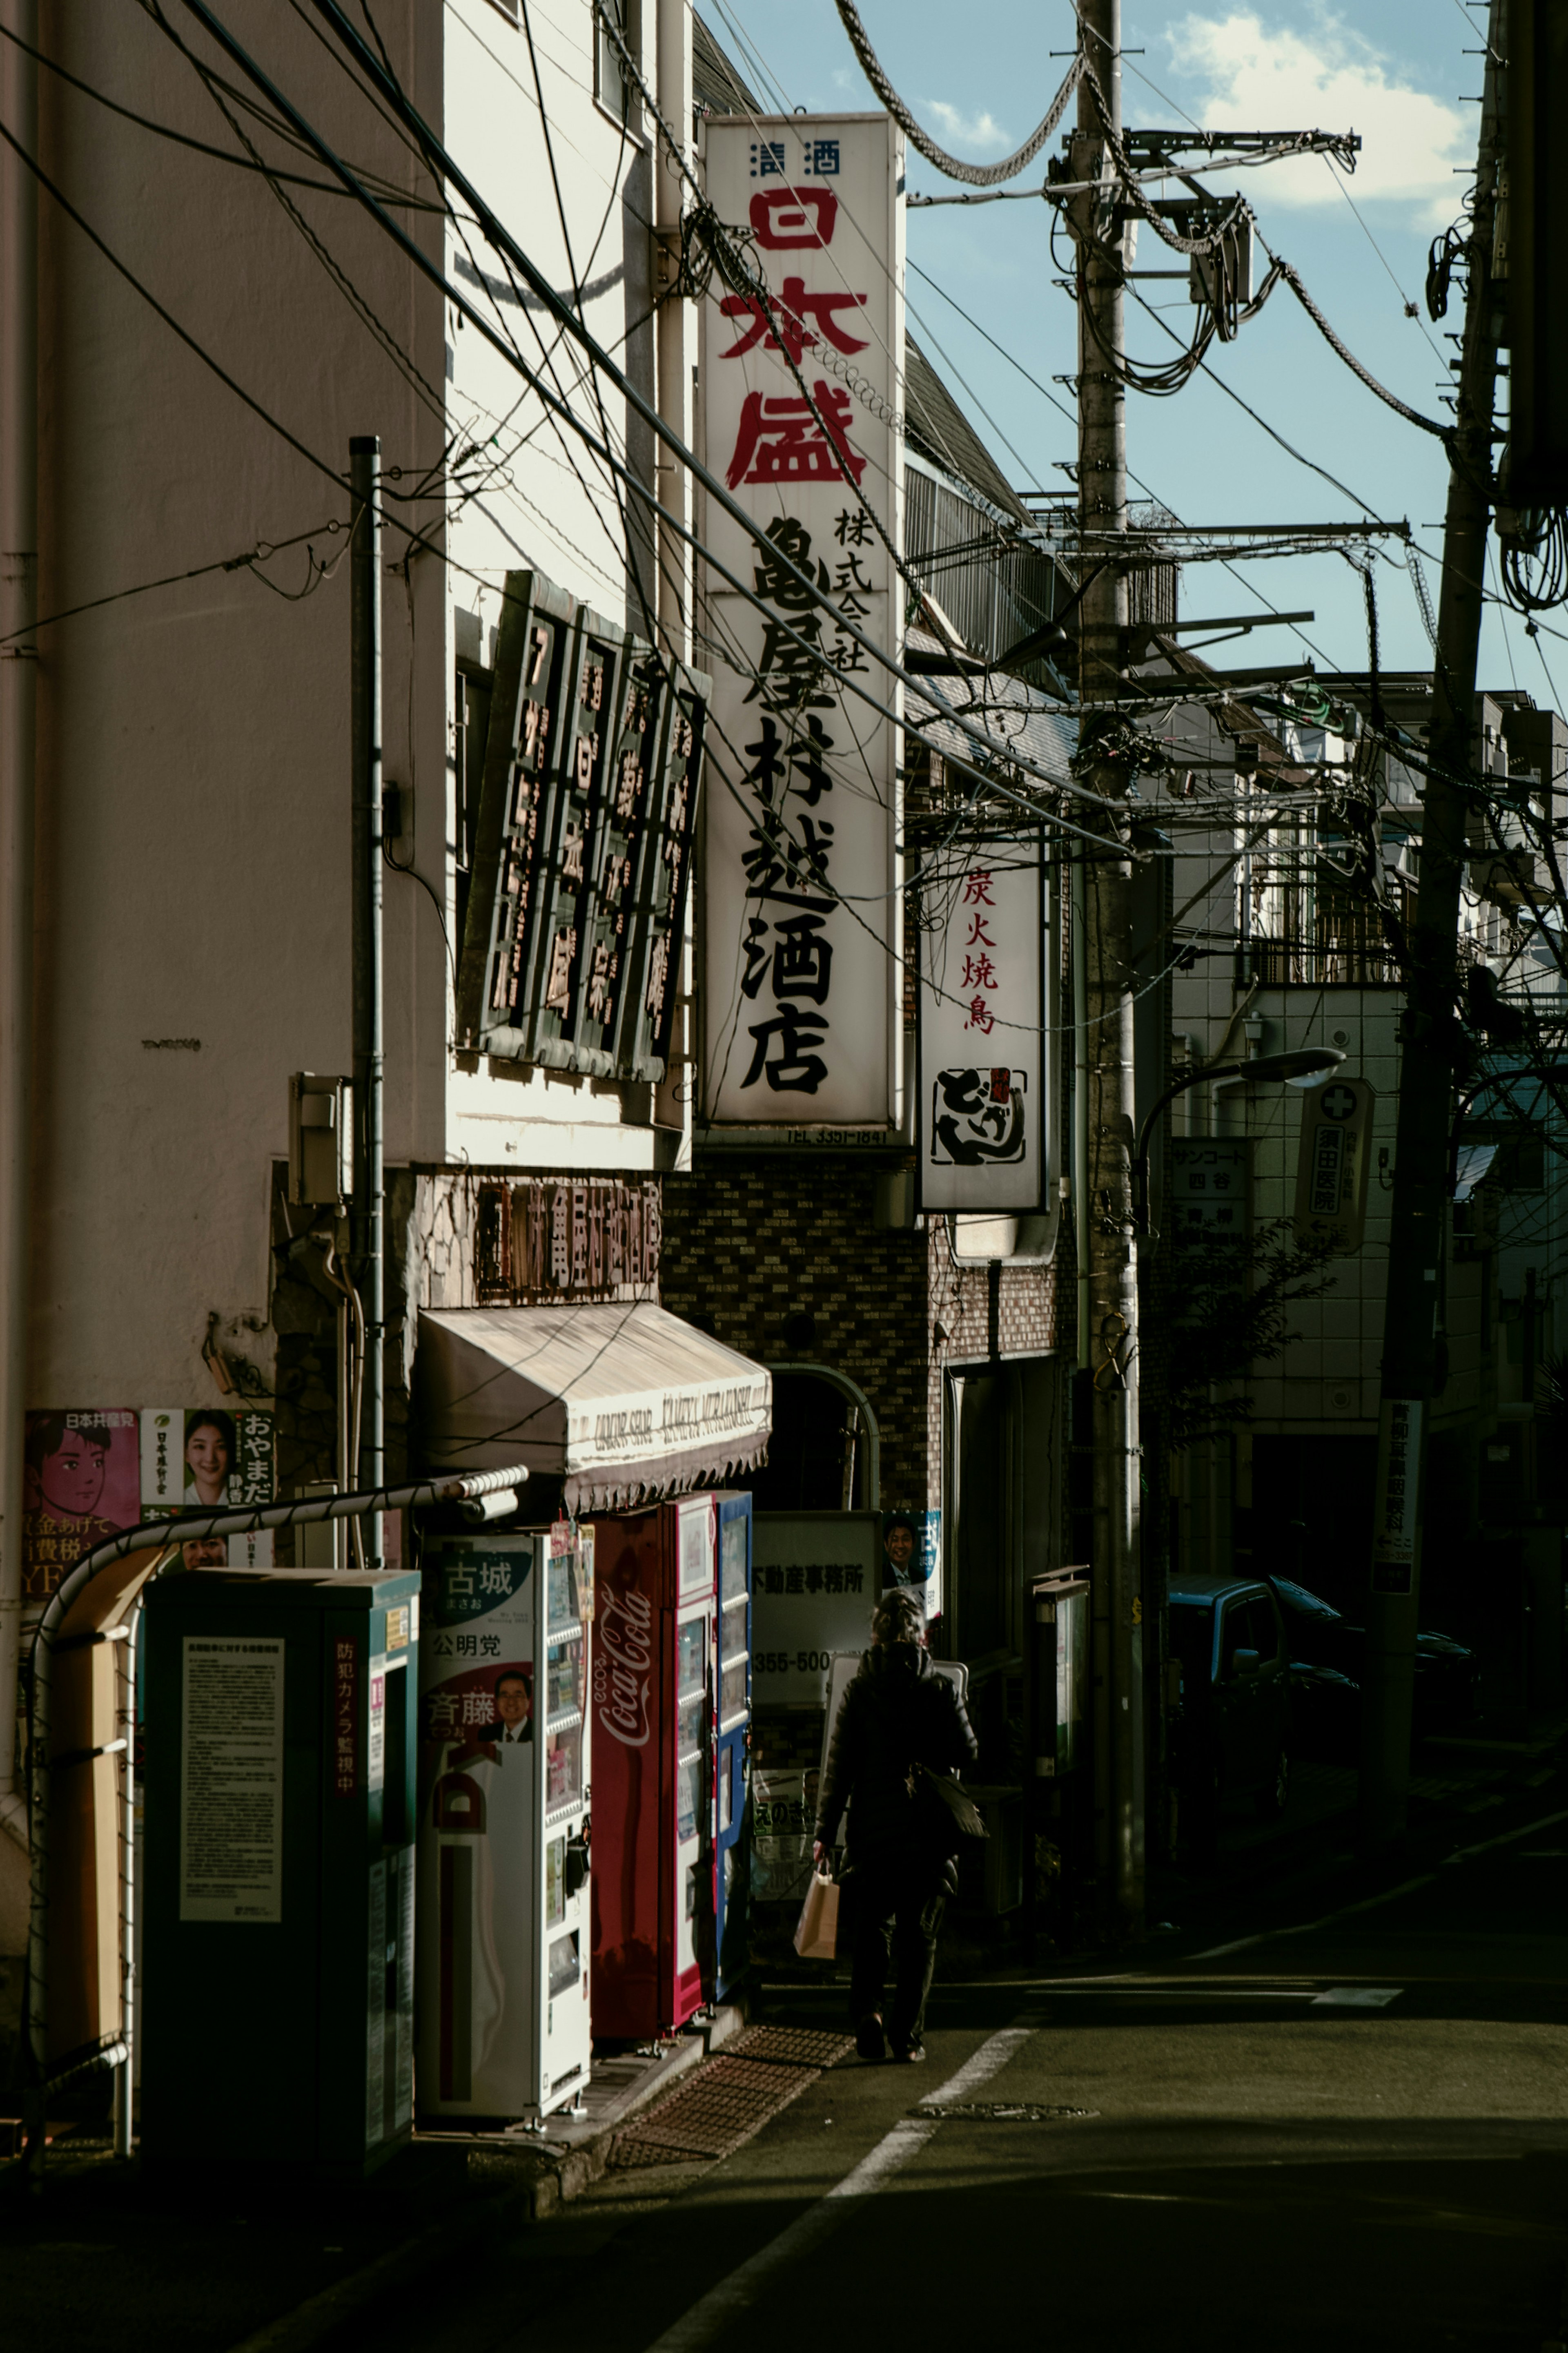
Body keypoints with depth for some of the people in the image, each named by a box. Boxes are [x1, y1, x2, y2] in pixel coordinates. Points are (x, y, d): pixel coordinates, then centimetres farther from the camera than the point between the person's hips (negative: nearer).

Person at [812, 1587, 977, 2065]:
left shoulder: (859, 1694, -4)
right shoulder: (942, 1691, -5)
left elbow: (839, 1768, -3)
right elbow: (968, 1756, 1)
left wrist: (825, 1832, 2)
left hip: (872, 1830, 1)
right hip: (929, 1832, -1)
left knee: (872, 1928, 14)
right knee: (918, 1936, 7)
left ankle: (867, 2009, -7)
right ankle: (908, 2037, 5)